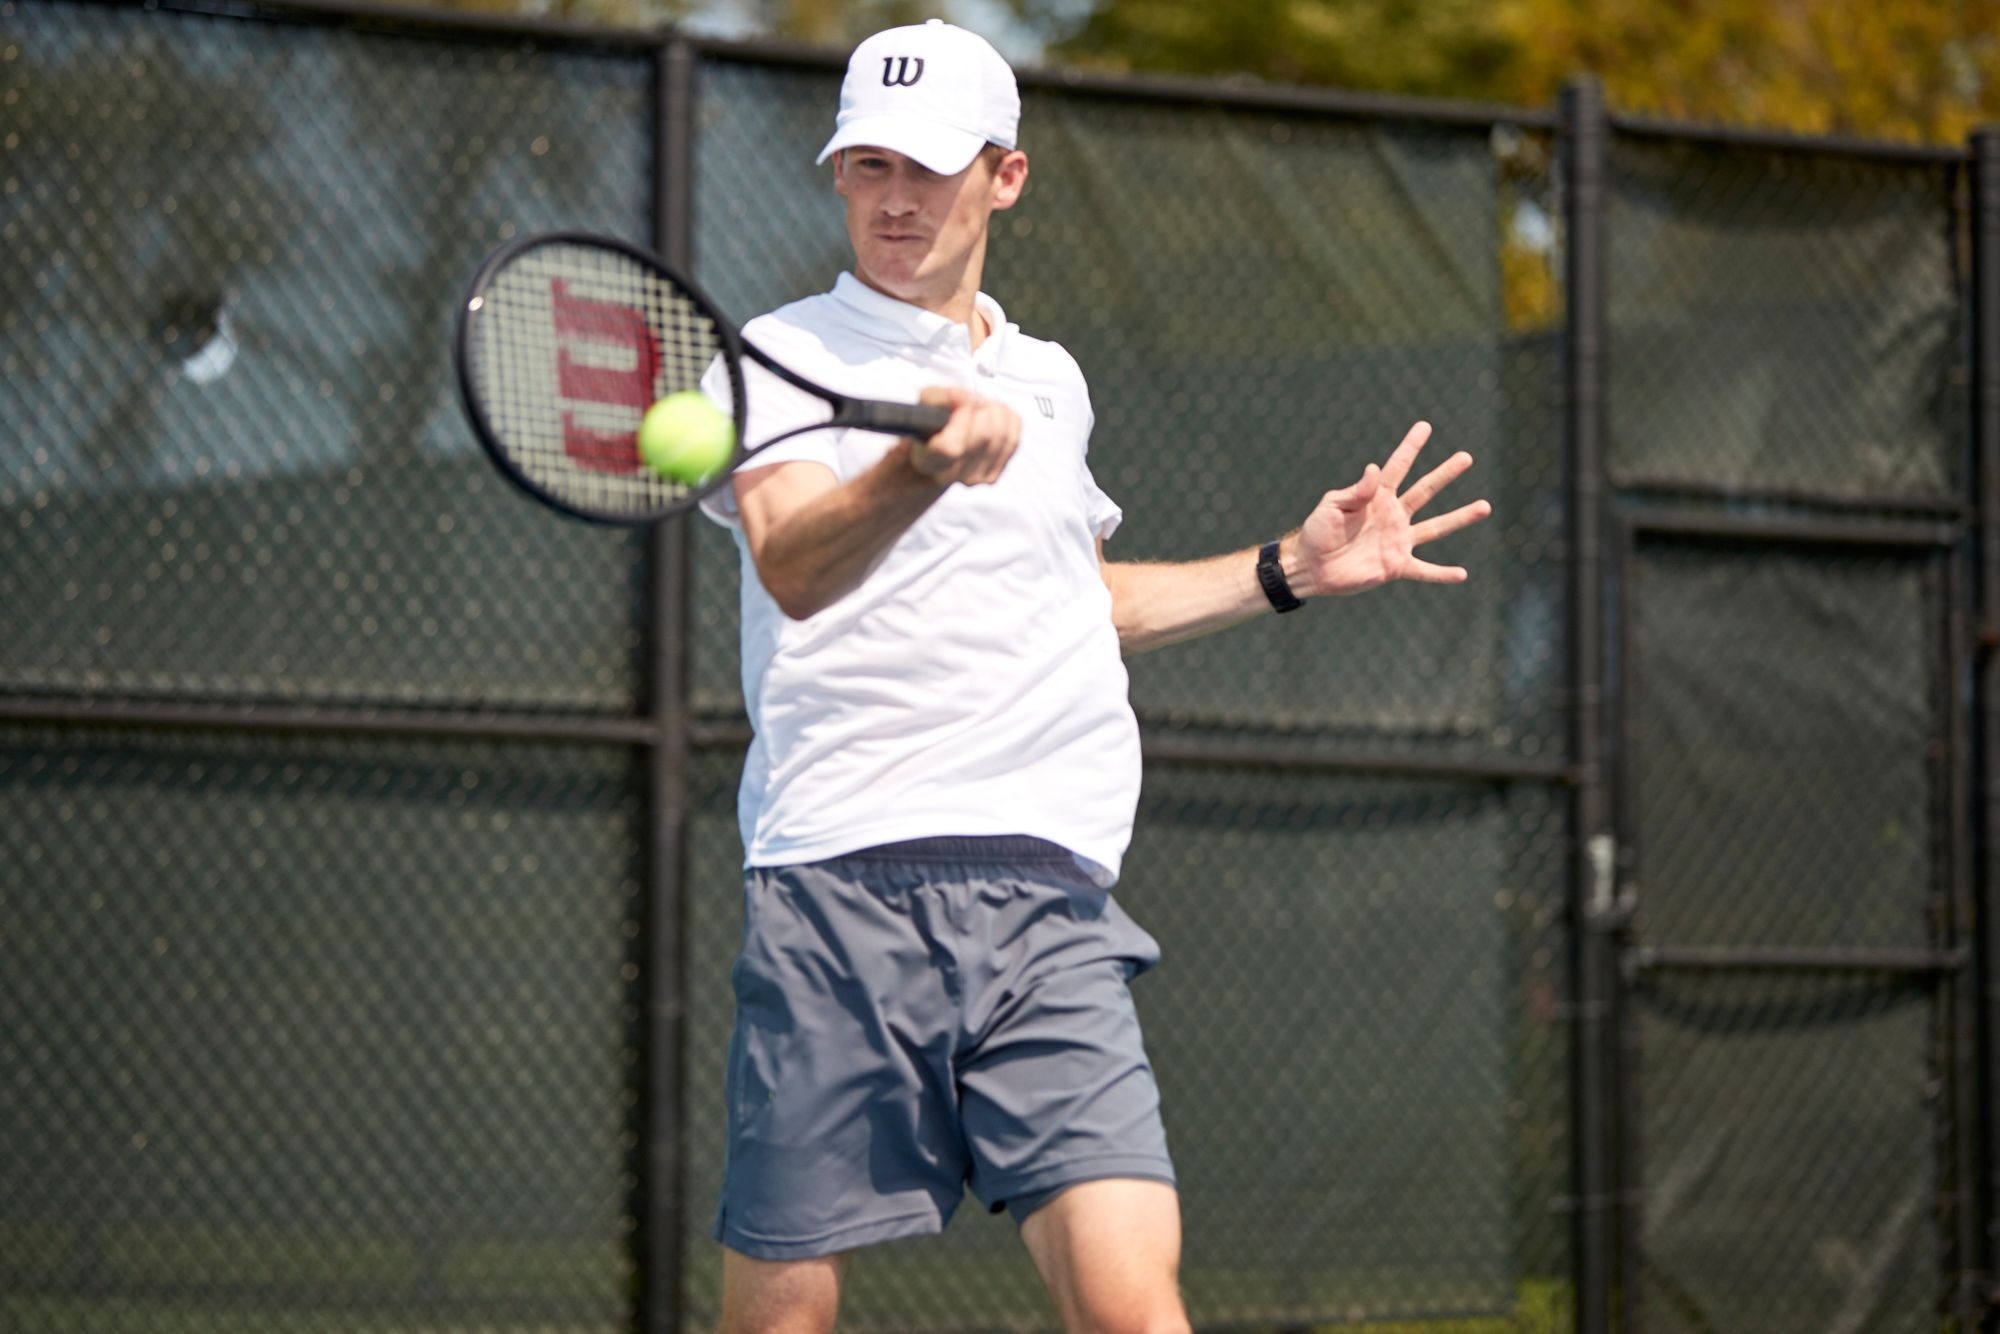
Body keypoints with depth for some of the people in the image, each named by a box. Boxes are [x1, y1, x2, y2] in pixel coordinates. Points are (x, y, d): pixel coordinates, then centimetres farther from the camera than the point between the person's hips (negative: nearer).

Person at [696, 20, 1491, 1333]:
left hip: (1047, 906, 3)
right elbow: (791, 564, -18)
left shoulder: (1048, 381, 20)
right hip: (839, 891, -3)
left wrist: (1289, 570, 31)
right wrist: (923, 469, -37)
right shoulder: (780, 359, 3)